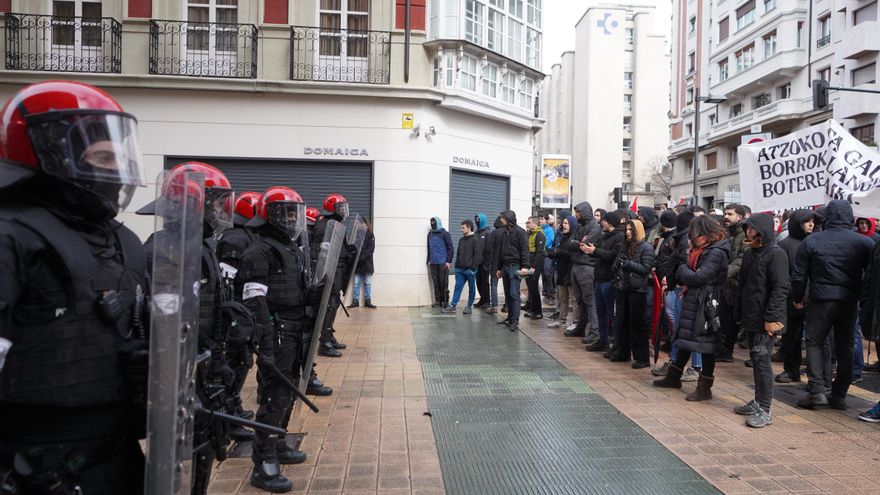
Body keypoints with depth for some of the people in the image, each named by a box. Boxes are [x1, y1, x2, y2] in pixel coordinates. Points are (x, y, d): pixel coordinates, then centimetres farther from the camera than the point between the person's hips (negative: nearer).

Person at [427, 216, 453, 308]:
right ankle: (438, 301, 12)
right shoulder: (430, 234, 13)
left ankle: (445, 300, 7)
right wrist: (428, 260, 14)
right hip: (433, 263, 5)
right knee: (435, 282, 5)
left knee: (443, 282, -2)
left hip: (443, 263, -5)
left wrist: (449, 261, -11)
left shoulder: (445, 234, -3)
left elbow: (450, 248, -5)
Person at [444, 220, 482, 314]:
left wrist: (473, 268, -16)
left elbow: (478, 255, -13)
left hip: (470, 270, -6)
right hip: (460, 269, 6)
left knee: (471, 288, 6)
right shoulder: (461, 240, 15)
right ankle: (452, 306, 6)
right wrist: (457, 265, 12)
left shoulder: (475, 240, -7)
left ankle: (469, 306, 14)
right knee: (458, 287, 5)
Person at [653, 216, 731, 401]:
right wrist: (680, 276, -4)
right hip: (693, 301, 9)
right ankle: (673, 377, 30)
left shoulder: (717, 252, -17)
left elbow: (699, 277, -22)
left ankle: (705, 388, 11)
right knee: (685, 339, 17)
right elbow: (690, 273, 14)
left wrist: (681, 270, -7)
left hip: (707, 304, -9)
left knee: (706, 344, 1)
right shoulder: (702, 249, 12)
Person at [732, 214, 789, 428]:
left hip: (766, 320, -8)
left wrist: (772, 317, -22)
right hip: (750, 318, 9)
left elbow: (780, 288, -18)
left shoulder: (776, 254, -12)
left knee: (762, 360, -6)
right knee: (756, 359, 15)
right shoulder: (749, 253, 15)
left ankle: (764, 410, 0)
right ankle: (758, 401, 26)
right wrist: (738, 312, 16)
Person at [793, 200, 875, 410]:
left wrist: (797, 298, 11)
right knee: (845, 346, 12)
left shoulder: (811, 241, -5)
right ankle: (839, 395, 17)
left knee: (815, 342, 8)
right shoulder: (864, 242, -1)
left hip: (822, 300, -2)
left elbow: (799, 276, -2)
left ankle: (817, 390, -3)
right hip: (850, 302, 3)